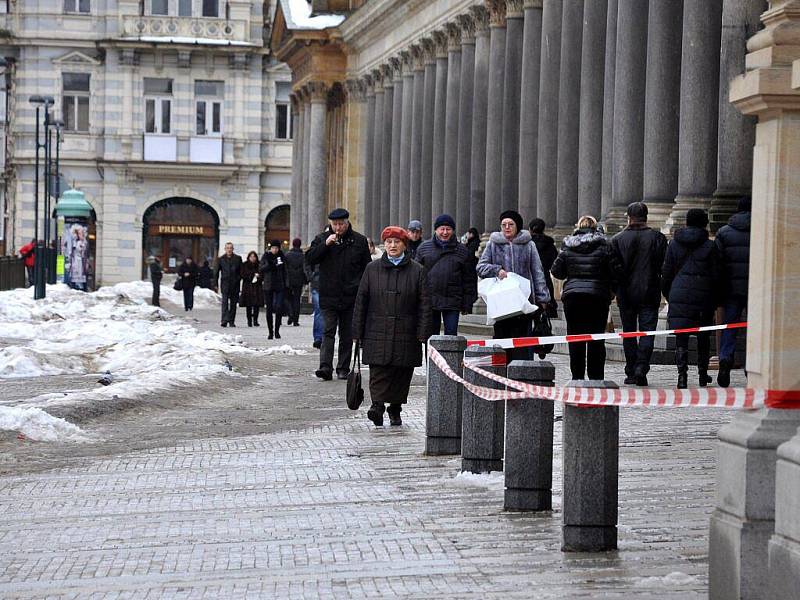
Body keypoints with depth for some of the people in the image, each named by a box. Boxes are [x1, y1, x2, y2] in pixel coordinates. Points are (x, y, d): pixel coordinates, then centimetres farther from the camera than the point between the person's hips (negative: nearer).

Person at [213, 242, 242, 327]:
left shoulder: (238, 259, 7)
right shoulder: (221, 259, 6)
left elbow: (241, 271, 10)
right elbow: (216, 272, 8)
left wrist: (239, 279, -1)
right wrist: (215, 284, 4)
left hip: (235, 285, 1)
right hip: (225, 284, -1)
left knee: (233, 303, 6)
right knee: (225, 302, -13)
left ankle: (231, 321, 13)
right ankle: (224, 320, -21)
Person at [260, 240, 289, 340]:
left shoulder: (282, 256, 6)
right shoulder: (266, 256, 4)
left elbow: (285, 271, 7)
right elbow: (262, 269, -6)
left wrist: (286, 285, 1)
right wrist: (270, 264, -22)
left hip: (280, 286, 0)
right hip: (268, 286, 0)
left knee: (279, 308, -11)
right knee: (269, 310, 3)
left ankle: (277, 330, 3)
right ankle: (270, 332, 12)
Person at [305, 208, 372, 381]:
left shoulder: (359, 241, 5)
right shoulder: (322, 239, 4)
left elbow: (367, 267, 9)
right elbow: (309, 259, -5)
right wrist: (325, 244, -16)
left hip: (351, 296, 1)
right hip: (328, 295, -1)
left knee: (347, 335, 8)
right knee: (328, 332, -7)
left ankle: (343, 369, 15)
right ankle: (325, 368, -14)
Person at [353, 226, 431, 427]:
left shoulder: (417, 271, 4)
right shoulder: (372, 269, 7)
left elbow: (424, 304, 2)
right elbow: (361, 301, 8)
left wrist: (422, 333, -5)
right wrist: (357, 332, 3)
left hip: (406, 333, 0)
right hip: (378, 332, 0)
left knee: (402, 373, 7)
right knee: (378, 372, -11)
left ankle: (395, 409, 19)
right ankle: (378, 404, -18)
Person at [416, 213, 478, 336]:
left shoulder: (462, 251, 5)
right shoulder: (424, 248, 7)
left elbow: (469, 279, 5)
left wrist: (467, 304, 1)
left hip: (453, 303, -1)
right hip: (429, 301, 1)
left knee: (451, 335, -2)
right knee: (430, 335, 7)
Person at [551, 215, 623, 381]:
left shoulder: (567, 247, 3)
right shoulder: (603, 246, -2)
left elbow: (556, 271, 5)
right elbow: (616, 271, -5)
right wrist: (612, 289, 12)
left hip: (572, 295, 1)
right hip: (598, 297, -1)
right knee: (597, 339, 4)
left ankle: (577, 375, 6)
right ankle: (596, 376, 4)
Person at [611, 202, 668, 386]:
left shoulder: (617, 239, -2)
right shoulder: (657, 238, -3)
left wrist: (614, 291, 9)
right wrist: (665, 291, 9)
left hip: (626, 294, 1)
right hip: (650, 293, -1)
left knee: (629, 333, 9)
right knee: (647, 332, 1)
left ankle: (631, 372, 10)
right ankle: (641, 368, -14)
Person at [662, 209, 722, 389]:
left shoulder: (674, 244, 5)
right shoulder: (709, 246, -1)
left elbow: (666, 274, 6)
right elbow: (716, 277, -1)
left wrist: (668, 296, 17)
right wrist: (714, 302, 8)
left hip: (679, 296, 1)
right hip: (703, 297, 0)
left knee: (681, 337, -1)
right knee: (703, 336, 14)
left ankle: (682, 374, -16)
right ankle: (703, 375, 22)